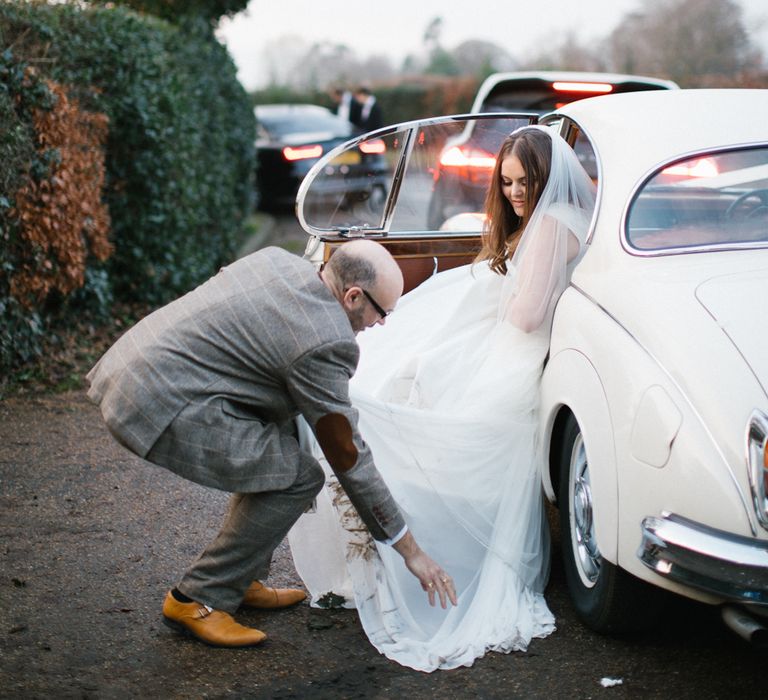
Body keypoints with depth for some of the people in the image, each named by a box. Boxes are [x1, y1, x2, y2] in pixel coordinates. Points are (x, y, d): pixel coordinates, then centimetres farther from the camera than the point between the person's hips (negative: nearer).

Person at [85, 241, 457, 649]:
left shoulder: (280, 260, 9)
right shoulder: (324, 343, -14)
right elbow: (348, 457, -9)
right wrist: (410, 551, 0)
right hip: (159, 407, -10)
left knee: (282, 431, 18)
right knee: (298, 476, -8)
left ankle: (242, 580, 23)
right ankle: (198, 600, 1)